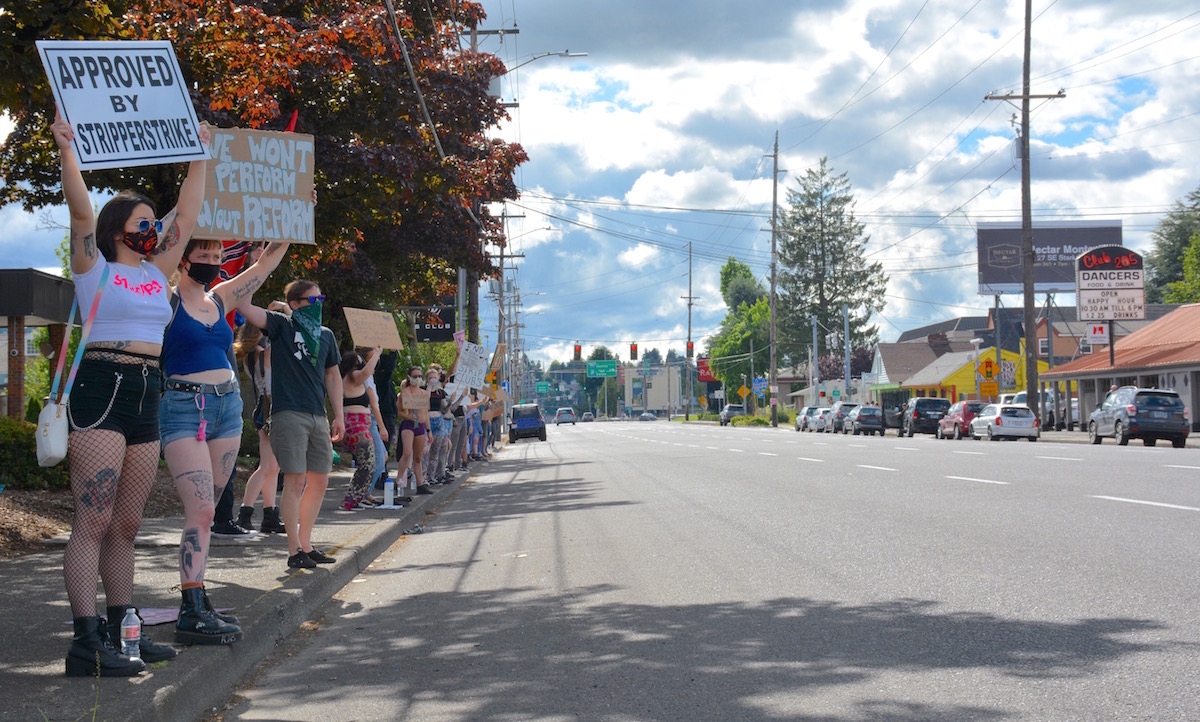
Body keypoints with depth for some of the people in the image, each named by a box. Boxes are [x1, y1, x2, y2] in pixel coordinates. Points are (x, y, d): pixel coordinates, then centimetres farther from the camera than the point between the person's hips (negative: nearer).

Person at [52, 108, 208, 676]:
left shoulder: (157, 272, 18)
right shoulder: (93, 266, 2)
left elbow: (186, 215, 23)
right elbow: (81, 208, -11)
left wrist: (199, 158, 27)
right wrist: (65, 149, -19)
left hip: (146, 400, 7)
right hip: (100, 392, -7)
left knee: (126, 525, 11)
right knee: (93, 522, -11)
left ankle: (120, 631, 18)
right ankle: (86, 643, -14)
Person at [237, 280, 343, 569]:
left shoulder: (326, 335, 16)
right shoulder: (281, 325, 0)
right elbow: (244, 306, -13)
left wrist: (339, 416, 15)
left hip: (318, 416, 6)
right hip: (289, 413, -6)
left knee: (319, 481, 8)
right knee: (296, 481, -9)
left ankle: (306, 545, 19)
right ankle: (294, 551, -3)